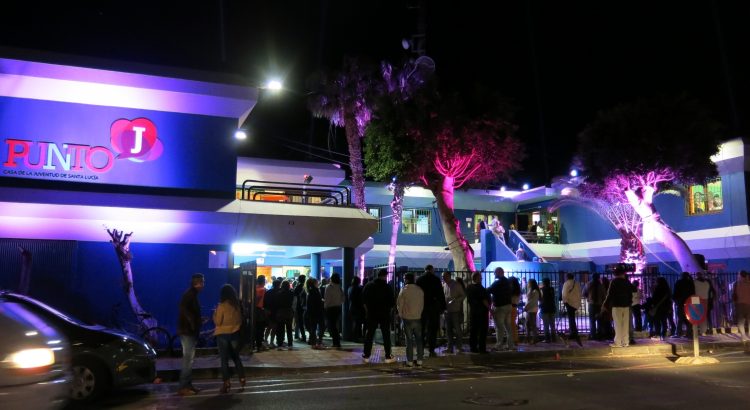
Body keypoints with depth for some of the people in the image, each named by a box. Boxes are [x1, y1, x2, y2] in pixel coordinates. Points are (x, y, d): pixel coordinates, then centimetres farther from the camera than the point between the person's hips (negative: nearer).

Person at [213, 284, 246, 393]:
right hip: (235, 334, 4)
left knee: (224, 359, 2)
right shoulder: (237, 305, 1)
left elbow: (218, 322, -10)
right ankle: (242, 379, 18)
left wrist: (215, 314, 5)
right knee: (236, 357, 18)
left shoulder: (222, 306, -13)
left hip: (223, 335, -4)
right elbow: (240, 320, 8)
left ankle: (226, 383, 2)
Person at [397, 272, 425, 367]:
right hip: (418, 318, 3)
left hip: (407, 318, -3)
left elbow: (399, 304, -4)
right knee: (419, 339, 10)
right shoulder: (420, 290, 2)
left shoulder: (404, 290, -10)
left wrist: (401, 314, 11)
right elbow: (422, 304, 7)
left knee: (409, 340, 2)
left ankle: (410, 361, 4)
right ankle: (419, 360, 12)